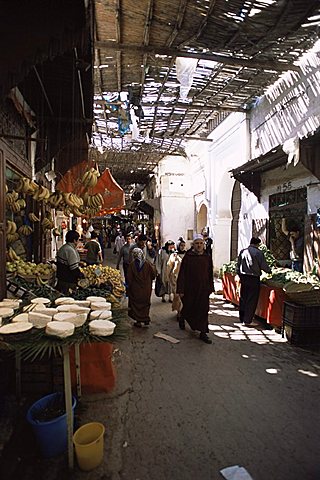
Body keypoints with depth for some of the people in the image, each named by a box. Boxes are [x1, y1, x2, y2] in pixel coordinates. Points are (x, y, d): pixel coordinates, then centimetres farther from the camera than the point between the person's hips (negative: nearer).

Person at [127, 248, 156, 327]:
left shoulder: (132, 265, -12)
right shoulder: (147, 263, -9)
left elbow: (129, 278, -8)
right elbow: (153, 274, -1)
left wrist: (129, 287, 4)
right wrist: (153, 267, 18)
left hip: (135, 289, -2)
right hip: (146, 288, 2)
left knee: (136, 304, 12)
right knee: (145, 303, 19)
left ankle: (138, 321, 16)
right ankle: (146, 319, 22)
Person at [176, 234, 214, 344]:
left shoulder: (207, 258, 2)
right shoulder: (188, 256, -9)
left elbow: (210, 275, 8)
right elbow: (182, 274, -9)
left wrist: (210, 288, 6)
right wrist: (181, 290, -11)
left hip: (203, 289, 2)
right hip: (189, 288, -2)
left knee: (203, 310, 2)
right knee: (188, 308, 14)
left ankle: (203, 333, 13)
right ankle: (182, 319, 46)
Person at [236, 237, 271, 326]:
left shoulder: (242, 251, 6)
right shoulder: (258, 252, -9)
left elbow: (238, 265, 10)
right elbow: (264, 266, -7)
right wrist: (270, 271, 12)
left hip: (243, 278, 6)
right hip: (253, 278, -5)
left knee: (243, 298, 14)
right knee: (252, 300, 3)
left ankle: (242, 319, 23)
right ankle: (247, 321, 5)